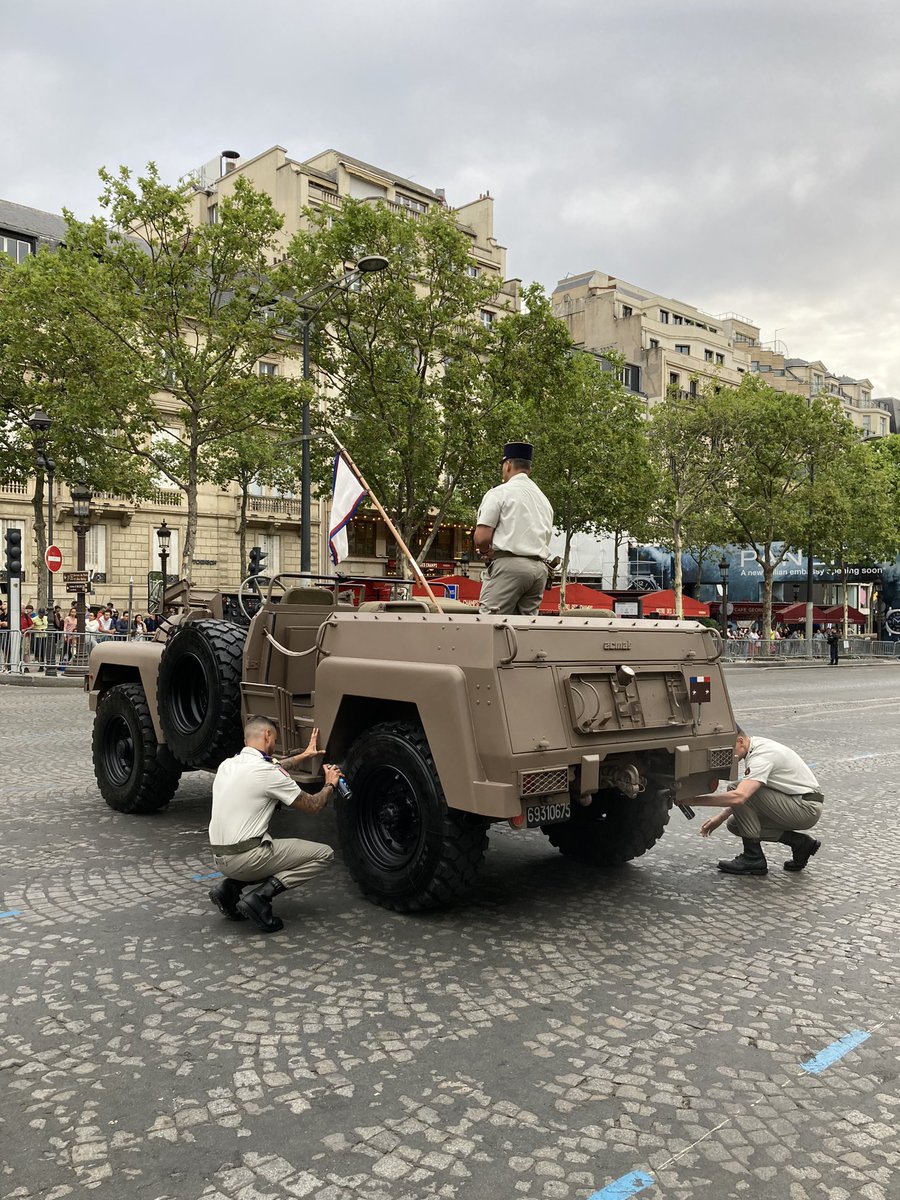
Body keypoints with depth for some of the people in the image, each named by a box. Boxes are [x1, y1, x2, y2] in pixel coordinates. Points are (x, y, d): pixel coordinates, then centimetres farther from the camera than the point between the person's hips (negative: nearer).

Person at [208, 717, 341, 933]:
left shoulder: (227, 765, 10)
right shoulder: (266, 773, -13)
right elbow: (312, 806, -1)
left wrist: (304, 755, 40)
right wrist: (330, 785, 18)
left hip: (220, 858, 8)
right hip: (245, 858, -8)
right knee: (324, 854, 1)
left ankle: (229, 887, 12)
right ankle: (259, 897, -9)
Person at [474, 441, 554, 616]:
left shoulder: (499, 492, -1)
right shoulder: (544, 498, 20)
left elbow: (481, 537, -10)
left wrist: (485, 551, 12)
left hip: (508, 564, -7)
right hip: (540, 567, 7)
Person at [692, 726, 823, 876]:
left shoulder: (761, 756, -25)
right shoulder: (756, 748, 6)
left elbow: (739, 796, -39)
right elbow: (745, 795, 17)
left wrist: (694, 800, -33)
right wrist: (720, 817, 8)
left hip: (807, 808, -10)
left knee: (736, 789, -21)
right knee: (735, 823, 7)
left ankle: (754, 858, -11)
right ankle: (800, 843, 11)